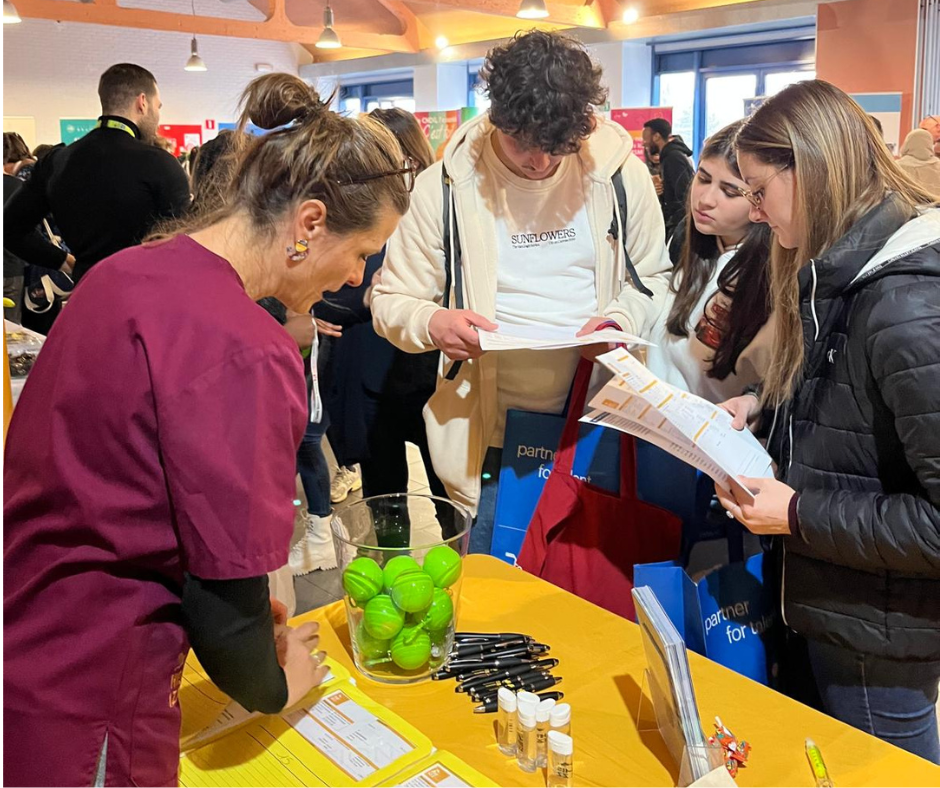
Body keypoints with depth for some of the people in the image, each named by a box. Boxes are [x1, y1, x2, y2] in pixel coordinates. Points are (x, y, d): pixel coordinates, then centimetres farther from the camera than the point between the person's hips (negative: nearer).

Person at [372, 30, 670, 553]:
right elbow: (391, 301, 1)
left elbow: (654, 280, 12)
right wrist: (433, 322, -22)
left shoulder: (621, 174, -1)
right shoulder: (446, 184, -5)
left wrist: (623, 318, -10)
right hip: (490, 435, -1)